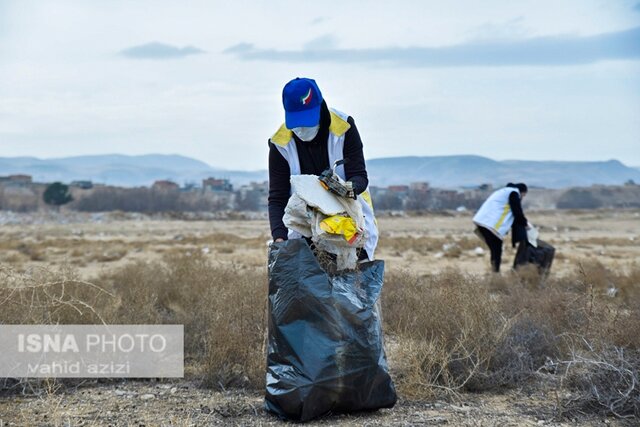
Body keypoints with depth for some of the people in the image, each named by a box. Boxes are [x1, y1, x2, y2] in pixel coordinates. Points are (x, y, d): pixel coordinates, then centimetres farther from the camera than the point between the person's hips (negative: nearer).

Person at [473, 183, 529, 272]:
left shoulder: (505, 191, 31)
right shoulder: (514, 193, 1)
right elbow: (517, 212, -2)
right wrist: (525, 223, 14)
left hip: (482, 221, 9)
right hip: (491, 224, -9)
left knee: (495, 249, 13)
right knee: (496, 250, -5)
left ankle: (494, 272, 12)